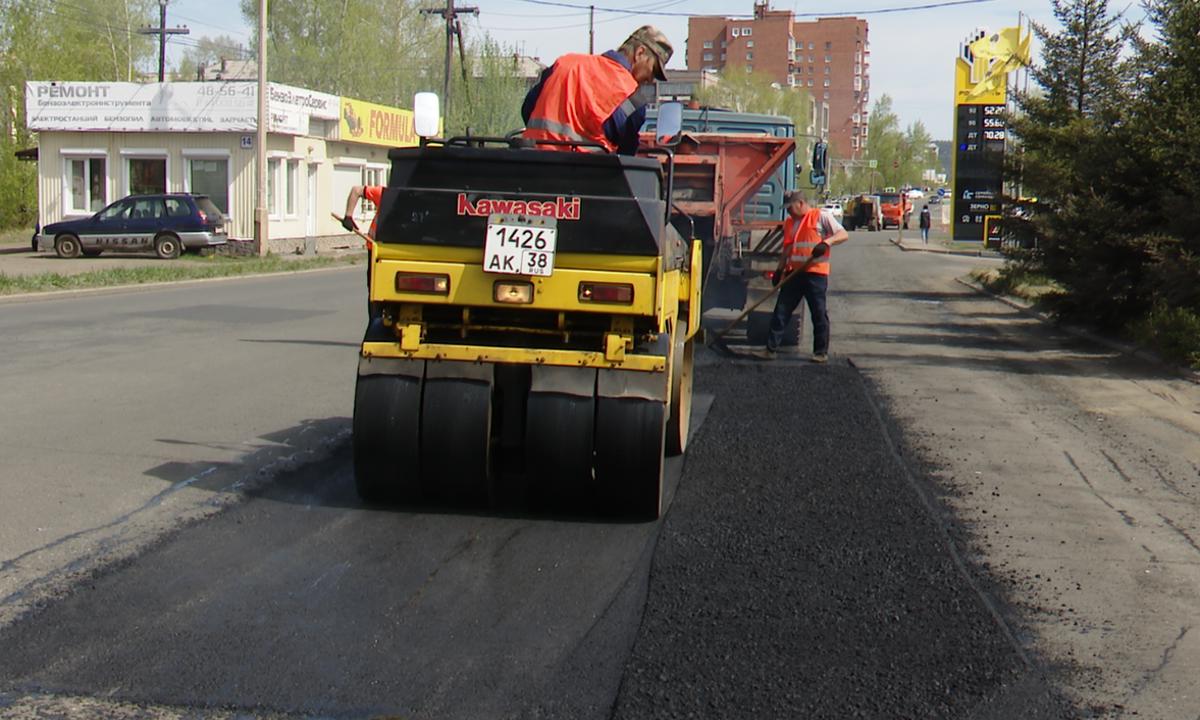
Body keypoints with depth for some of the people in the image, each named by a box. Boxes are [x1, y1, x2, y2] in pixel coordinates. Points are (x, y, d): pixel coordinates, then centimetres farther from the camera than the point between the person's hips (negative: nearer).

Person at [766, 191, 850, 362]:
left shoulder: (821, 216, -2)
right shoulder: (789, 223, 18)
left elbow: (843, 234, -8)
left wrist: (827, 242, -25)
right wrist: (780, 269, 13)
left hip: (815, 273, -6)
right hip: (793, 273, 6)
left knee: (819, 313, 0)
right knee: (781, 311, 3)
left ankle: (821, 352, 7)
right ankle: (770, 348, 7)